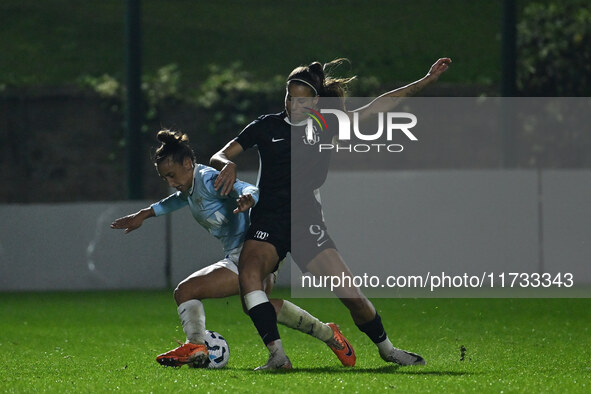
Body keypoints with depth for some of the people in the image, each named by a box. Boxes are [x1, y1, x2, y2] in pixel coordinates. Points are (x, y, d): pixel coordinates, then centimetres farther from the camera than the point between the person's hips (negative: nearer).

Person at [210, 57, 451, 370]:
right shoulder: (267, 125, 6)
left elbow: (379, 106, 9)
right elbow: (218, 156, 6)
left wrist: (426, 81, 7)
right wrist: (227, 165, -18)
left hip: (308, 224, 1)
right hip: (268, 223, -1)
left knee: (351, 295, -6)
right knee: (248, 273, -32)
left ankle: (386, 348, 22)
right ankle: (277, 356, -33)